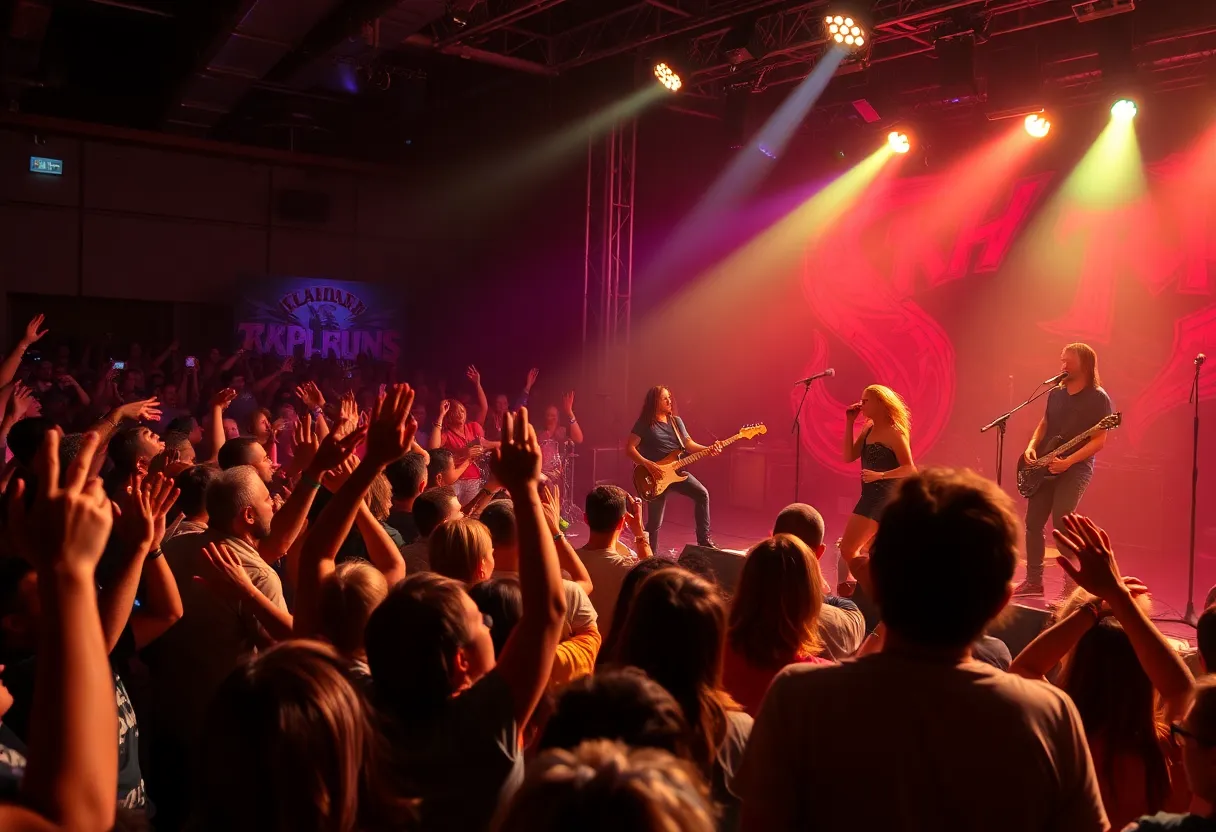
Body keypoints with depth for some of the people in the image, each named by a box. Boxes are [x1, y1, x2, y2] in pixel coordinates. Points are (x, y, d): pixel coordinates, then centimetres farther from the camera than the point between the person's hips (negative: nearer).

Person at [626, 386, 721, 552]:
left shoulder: (676, 421, 11)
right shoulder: (644, 423, -7)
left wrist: (709, 449, -7)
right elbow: (629, 447, -12)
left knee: (702, 494, -13)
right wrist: (647, 464, -23)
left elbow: (689, 444, 10)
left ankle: (704, 540, -3)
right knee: (655, 522, -1)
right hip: (655, 475, -5)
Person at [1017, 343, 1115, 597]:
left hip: (1076, 468, -7)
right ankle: (1034, 581, 18)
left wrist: (1068, 461, -24)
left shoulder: (1098, 398, -9)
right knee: (1033, 523, 6)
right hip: (1045, 466, 7)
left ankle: (1072, 585, -6)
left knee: (1062, 523, -17)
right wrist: (1032, 447, 0)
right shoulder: (1056, 393, 10)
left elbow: (1099, 440, -13)